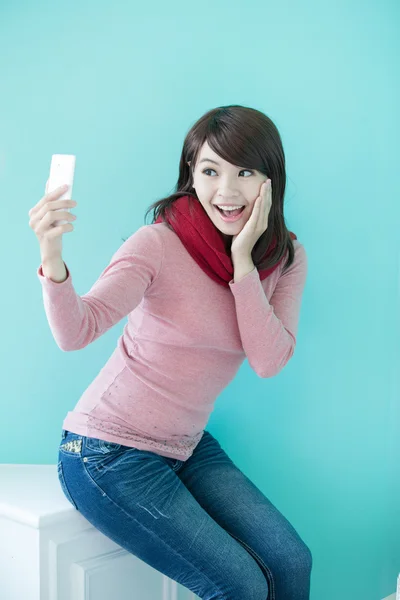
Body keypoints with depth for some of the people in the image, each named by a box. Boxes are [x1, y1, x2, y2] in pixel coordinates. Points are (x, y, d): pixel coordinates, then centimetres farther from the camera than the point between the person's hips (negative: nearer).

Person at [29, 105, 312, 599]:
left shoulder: (286, 258, -2)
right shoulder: (159, 244, -19)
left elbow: (269, 361, -14)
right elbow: (75, 332, -30)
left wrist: (243, 261, -22)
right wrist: (53, 258, -49)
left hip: (187, 446, 6)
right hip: (108, 453, -5)